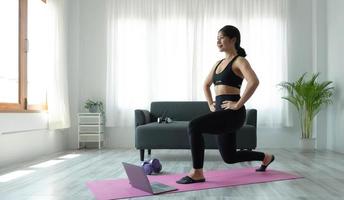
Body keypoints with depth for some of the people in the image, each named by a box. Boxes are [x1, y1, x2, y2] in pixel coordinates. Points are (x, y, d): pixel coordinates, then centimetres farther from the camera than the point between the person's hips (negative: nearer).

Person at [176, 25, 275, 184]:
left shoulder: (239, 61, -6)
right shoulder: (219, 63, 18)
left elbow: (254, 82, -24)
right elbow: (206, 84, 32)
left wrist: (238, 104, -22)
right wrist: (210, 104, 20)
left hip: (233, 113, -9)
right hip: (221, 112, 9)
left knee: (194, 126, -26)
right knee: (229, 157, 18)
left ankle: (197, 173, -15)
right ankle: (266, 157, 41)